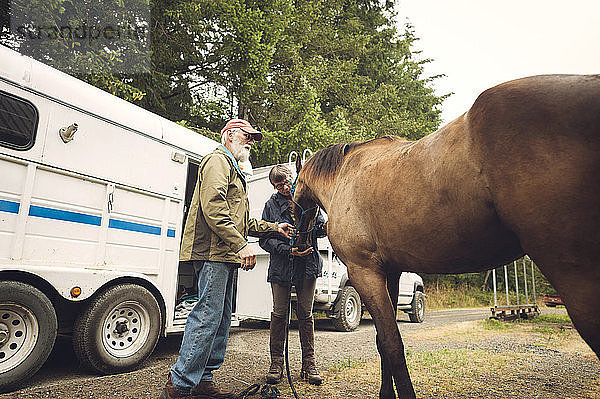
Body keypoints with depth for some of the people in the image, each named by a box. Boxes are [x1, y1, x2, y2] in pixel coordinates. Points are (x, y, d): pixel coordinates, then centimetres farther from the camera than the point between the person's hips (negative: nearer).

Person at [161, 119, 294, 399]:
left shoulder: (233, 169, 30)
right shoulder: (218, 161, -2)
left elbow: (241, 222, 31)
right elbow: (213, 208, -19)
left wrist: (274, 227, 25)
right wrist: (241, 245, -23)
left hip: (224, 255, 11)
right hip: (212, 251, -11)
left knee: (221, 318, 11)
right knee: (208, 315, -11)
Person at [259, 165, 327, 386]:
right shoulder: (271, 205, 3)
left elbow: (319, 226, 10)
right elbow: (265, 239, -3)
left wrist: (323, 228, -15)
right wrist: (289, 250, -17)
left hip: (308, 264, 1)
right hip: (281, 266, 0)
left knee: (305, 314, 7)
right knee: (279, 314, 5)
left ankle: (309, 364, 17)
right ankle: (276, 363, 19)